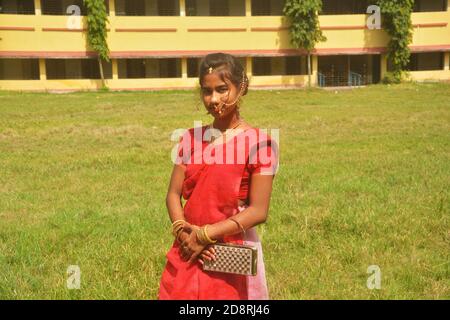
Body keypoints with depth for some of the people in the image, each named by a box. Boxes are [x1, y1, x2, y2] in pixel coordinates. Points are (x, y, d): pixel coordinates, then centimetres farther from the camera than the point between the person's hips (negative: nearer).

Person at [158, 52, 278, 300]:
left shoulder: (259, 142, -11)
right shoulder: (190, 138, 4)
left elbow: (258, 211, -14)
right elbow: (174, 194, 3)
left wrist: (205, 234, -15)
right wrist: (183, 231, -14)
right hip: (188, 252, 4)